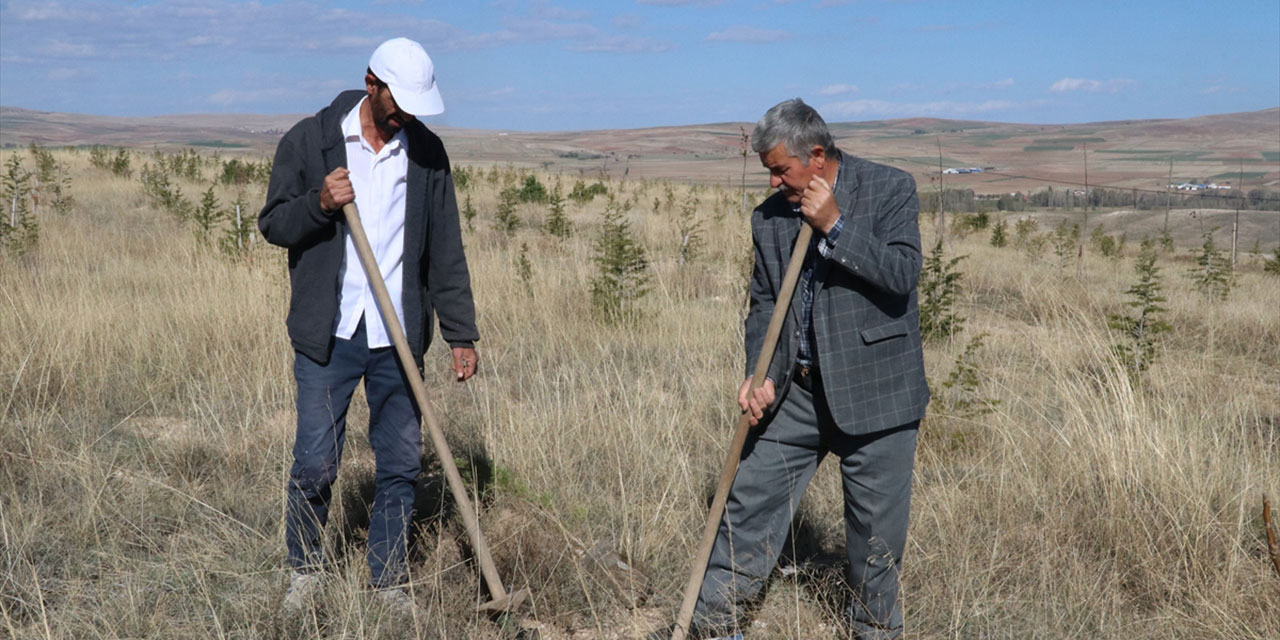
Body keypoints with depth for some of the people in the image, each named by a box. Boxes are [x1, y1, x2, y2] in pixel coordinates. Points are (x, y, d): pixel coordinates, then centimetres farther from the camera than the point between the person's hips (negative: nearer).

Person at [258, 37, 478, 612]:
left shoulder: (427, 152, 5)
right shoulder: (309, 140, -1)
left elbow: (445, 251, 8)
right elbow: (273, 223, 2)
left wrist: (461, 334, 5)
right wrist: (319, 203, -18)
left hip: (399, 337, 2)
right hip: (327, 334, -2)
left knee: (400, 466, 6)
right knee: (315, 463, 1)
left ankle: (389, 582, 22)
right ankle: (305, 569, 26)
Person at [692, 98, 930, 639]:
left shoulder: (890, 189, -5)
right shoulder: (769, 216, 7)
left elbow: (903, 274, -16)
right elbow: (763, 304, 10)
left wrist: (835, 226, -21)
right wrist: (761, 375, -3)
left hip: (874, 389, -4)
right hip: (797, 389, 4)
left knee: (876, 524, 6)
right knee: (750, 499, 5)